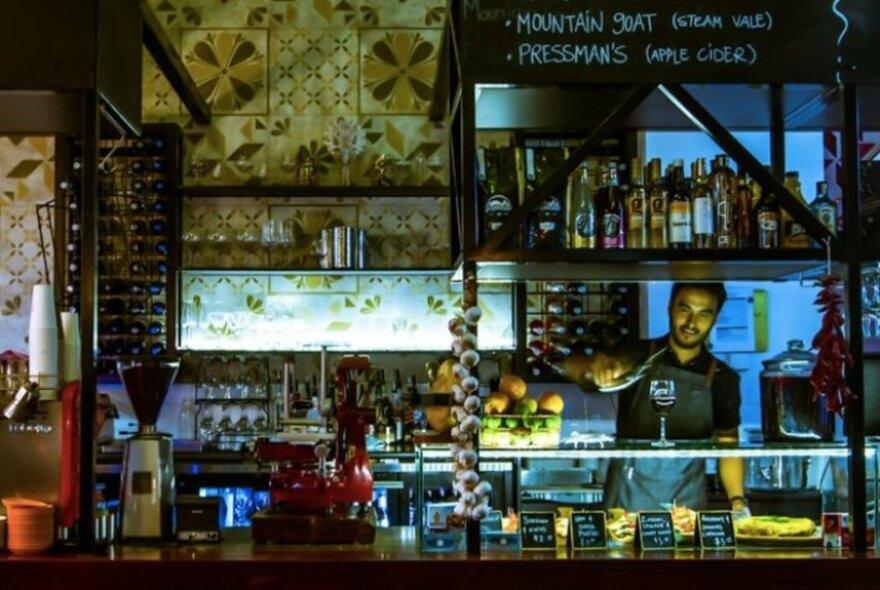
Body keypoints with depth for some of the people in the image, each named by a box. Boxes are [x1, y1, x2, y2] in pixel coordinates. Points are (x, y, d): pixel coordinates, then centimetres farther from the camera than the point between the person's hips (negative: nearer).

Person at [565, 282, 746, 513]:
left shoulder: (722, 379, 3)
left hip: (688, 501, 1)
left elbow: (727, 445, 8)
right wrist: (597, 366, -37)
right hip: (629, 496, -1)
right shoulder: (638, 356, -2)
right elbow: (572, 365, -15)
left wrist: (737, 500, -6)